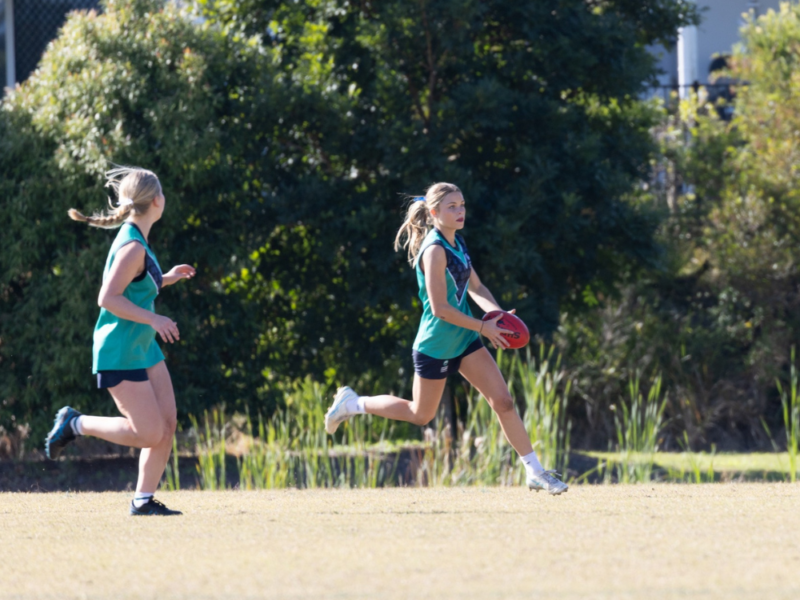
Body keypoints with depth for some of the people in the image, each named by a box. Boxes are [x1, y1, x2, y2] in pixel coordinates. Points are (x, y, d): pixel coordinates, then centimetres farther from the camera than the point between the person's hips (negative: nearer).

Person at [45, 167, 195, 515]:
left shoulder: (136, 241, 10)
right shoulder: (132, 247, -20)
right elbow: (108, 298, -26)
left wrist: (166, 279, 16)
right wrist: (153, 319, -25)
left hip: (143, 348, 10)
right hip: (120, 353, -10)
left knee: (167, 424, 3)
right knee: (150, 433, -8)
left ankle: (144, 500, 10)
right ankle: (75, 424, 6)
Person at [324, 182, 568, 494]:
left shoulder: (457, 243, 4)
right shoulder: (435, 250, -23)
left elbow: (475, 287, 16)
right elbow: (440, 308, -26)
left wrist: (498, 314, -3)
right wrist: (483, 327, -21)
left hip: (464, 340, 7)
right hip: (435, 347, -7)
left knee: (503, 400, -1)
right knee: (421, 415, 10)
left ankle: (535, 471, 3)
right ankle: (352, 403, 29)